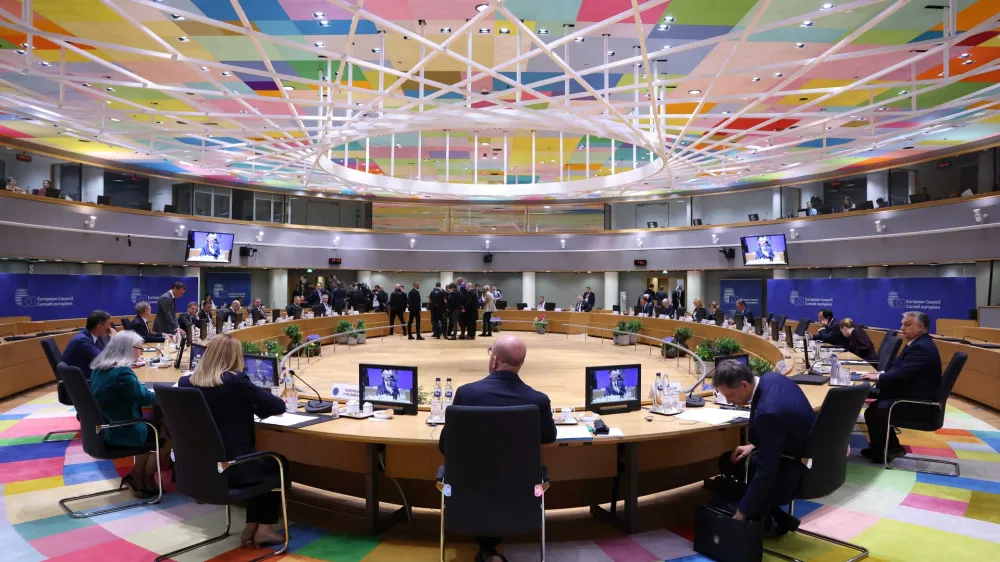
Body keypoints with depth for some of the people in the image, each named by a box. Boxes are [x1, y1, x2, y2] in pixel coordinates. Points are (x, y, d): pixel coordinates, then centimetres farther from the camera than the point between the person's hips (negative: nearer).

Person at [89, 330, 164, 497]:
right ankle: (145, 480, 17)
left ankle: (137, 476, 20)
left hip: (103, 428, 10)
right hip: (118, 432, -10)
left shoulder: (99, 367, 6)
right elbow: (145, 398, -19)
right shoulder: (121, 371, -24)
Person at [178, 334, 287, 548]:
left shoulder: (185, 383, -2)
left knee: (263, 460, 28)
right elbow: (279, 407, -12)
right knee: (277, 464, 23)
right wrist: (252, 406, 6)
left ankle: (252, 527, 29)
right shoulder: (236, 381, -19)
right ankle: (264, 529, 23)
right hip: (232, 468, -6)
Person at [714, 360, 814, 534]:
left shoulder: (768, 412, -34)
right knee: (728, 460, 12)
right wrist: (754, 446, 3)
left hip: (799, 470, -9)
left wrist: (741, 513, -20)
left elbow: (766, 471, -28)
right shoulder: (770, 379, -7)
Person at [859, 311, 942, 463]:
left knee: (874, 411, -18)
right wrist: (880, 374, -1)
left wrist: (877, 377, -13)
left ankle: (880, 453, 2)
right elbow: (900, 370, 16)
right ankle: (891, 446, 18)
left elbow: (901, 374, -27)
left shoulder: (921, 348, -21)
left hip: (919, 404, -11)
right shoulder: (919, 344, 14)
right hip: (914, 398, 11)